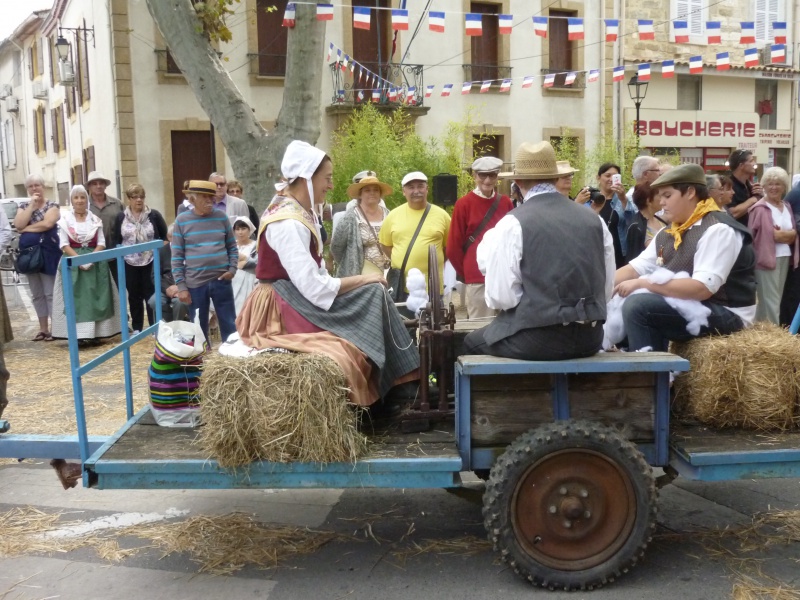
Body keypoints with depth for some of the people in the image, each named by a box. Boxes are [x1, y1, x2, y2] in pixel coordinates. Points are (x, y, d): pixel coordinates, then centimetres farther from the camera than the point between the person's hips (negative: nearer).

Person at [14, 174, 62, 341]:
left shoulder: (52, 205, -2)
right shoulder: (23, 206, 12)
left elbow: (47, 223, -19)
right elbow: (18, 224, -5)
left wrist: (26, 229, -10)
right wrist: (32, 205, -8)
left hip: (48, 253, -6)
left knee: (50, 292, -4)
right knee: (36, 294, 11)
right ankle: (43, 328, 18)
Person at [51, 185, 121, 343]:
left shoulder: (95, 219, 8)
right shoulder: (65, 220, 3)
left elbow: (101, 243, 3)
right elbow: (64, 245, -3)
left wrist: (90, 258, -14)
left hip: (95, 262, 2)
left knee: (95, 297, -2)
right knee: (77, 298, -8)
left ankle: (95, 333, 0)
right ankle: (80, 334, -11)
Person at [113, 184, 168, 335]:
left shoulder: (154, 215, -2)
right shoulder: (121, 217, 3)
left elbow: (164, 236, 2)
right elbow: (117, 240, 8)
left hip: (151, 262, -2)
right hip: (130, 263, 2)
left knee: (151, 294, 2)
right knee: (134, 296, 10)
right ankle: (136, 328, 19)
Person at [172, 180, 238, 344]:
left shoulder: (221, 217, 3)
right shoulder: (182, 220, -2)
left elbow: (232, 247, 10)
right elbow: (177, 256, -1)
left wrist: (232, 269, -5)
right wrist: (181, 285, -5)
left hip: (221, 281, 1)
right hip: (195, 284, -1)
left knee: (229, 325, 8)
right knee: (199, 328, 9)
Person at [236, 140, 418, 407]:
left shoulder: (298, 210, 9)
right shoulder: (287, 223, -22)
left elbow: (312, 276, 7)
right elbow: (315, 288, -24)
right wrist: (364, 279, -12)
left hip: (298, 296, 9)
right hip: (282, 308, -9)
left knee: (373, 295, 1)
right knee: (373, 293, -12)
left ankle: (394, 392, 2)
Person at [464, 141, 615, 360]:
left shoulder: (512, 223, -10)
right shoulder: (594, 219, 5)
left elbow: (500, 297, -11)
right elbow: (607, 290, 10)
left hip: (537, 338, -5)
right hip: (590, 337, 6)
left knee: (473, 341, 22)